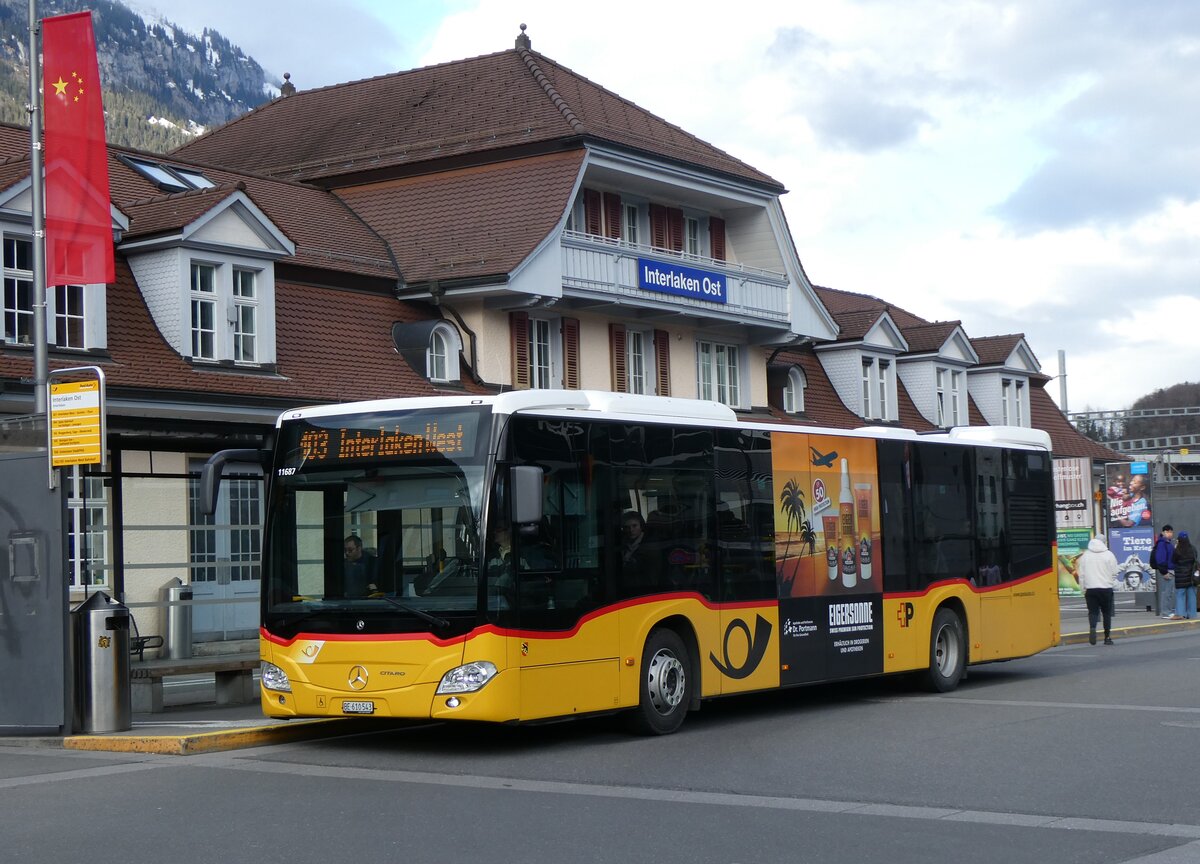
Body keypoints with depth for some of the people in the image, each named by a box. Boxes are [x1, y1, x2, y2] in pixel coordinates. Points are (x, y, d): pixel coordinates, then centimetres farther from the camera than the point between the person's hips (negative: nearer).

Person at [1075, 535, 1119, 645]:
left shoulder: (1085, 556, 2)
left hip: (1090, 589, 0)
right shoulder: (1109, 555, -2)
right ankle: (1107, 637, 11)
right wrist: (1113, 584, 17)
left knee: (1092, 611, 1)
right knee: (1107, 613, 10)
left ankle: (1092, 628, -27)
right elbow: (1115, 572, 0)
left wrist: (1083, 588, 10)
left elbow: (1081, 574, 3)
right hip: (1106, 588, 0)